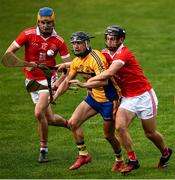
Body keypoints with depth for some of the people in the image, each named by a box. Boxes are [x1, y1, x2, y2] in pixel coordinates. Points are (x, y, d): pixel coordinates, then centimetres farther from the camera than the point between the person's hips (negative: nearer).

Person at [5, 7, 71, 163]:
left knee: (39, 113, -21)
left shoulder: (59, 41, -8)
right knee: (49, 119, 6)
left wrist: (60, 81, -18)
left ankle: (44, 150, -7)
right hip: (32, 80, 3)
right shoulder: (28, 34, -9)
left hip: (49, 80, -3)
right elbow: (8, 53, -9)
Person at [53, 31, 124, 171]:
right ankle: (83, 155, 10)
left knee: (109, 135, 2)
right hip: (93, 97, 8)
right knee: (73, 123, -3)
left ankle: (120, 160, 28)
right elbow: (67, 82, 13)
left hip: (109, 99, -8)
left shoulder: (96, 58, -25)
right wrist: (54, 96, 3)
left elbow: (104, 81, -36)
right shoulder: (76, 62, 2)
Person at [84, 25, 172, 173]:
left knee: (150, 133, 7)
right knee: (120, 126, -16)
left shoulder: (124, 53, -24)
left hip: (144, 96, -6)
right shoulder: (106, 53, 0)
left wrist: (89, 81, -30)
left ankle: (166, 152, 37)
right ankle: (133, 161, -7)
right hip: (127, 98, 6)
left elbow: (109, 73, -35)